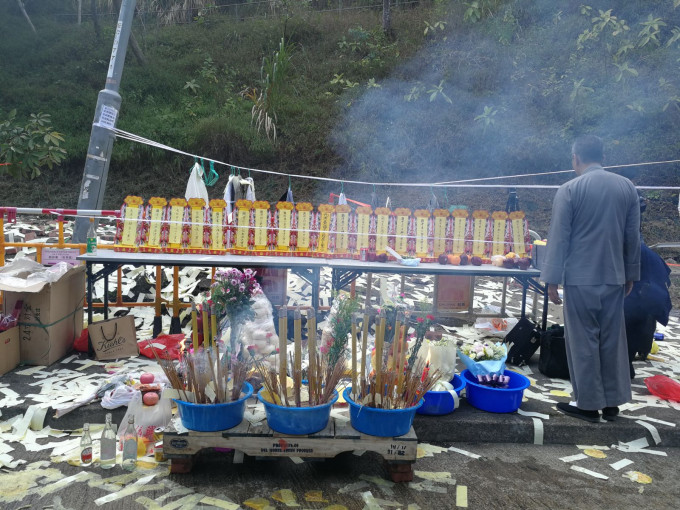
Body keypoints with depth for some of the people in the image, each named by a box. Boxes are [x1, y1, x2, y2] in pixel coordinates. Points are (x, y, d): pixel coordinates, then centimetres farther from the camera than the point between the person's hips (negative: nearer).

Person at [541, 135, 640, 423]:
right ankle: (612, 403, 22)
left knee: (583, 342, 5)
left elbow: (559, 238, -9)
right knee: (613, 340, 12)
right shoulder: (627, 187, 5)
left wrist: (552, 280, -5)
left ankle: (588, 404, 13)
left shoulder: (569, 190, -9)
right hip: (615, 278, 5)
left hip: (580, 279, -4)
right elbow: (633, 236, 9)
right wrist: (630, 274, 17)